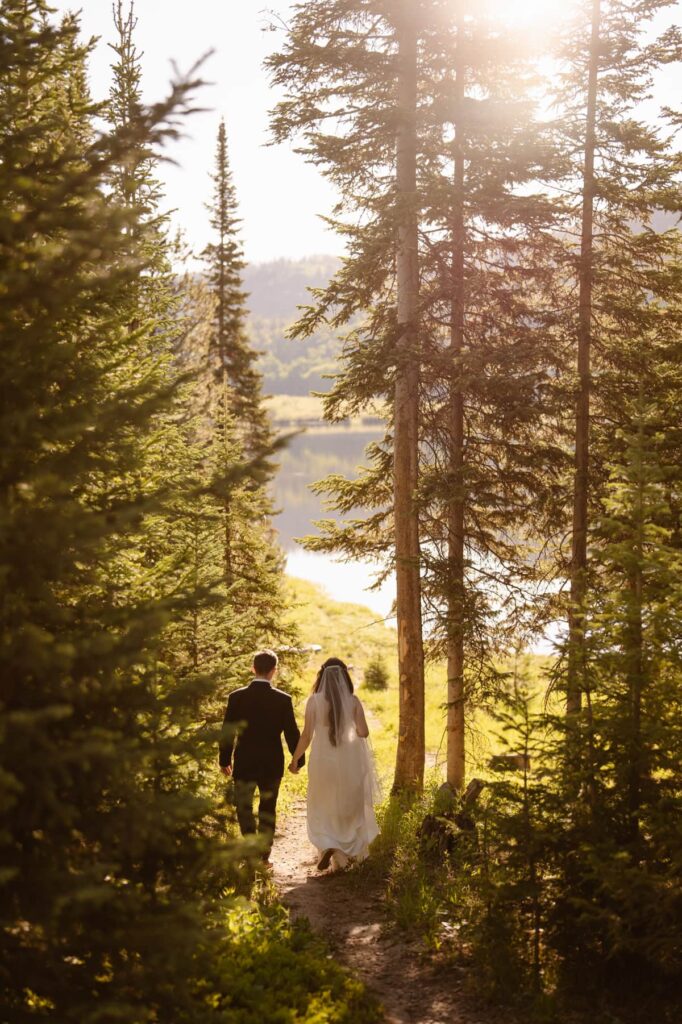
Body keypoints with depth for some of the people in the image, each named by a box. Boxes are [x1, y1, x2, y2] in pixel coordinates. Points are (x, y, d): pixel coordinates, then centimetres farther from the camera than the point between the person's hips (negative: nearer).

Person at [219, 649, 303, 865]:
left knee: (244, 807, 10)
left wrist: (225, 760, 9)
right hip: (272, 764, 1)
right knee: (268, 809, 14)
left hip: (244, 764, 0)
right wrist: (298, 760, 9)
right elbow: (292, 733, -4)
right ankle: (264, 854, 17)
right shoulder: (283, 700, -9)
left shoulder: (236, 697, -8)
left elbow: (227, 732, -3)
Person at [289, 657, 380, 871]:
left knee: (323, 808, 14)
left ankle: (327, 846, -8)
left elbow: (306, 735, -8)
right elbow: (363, 732, -9)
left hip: (323, 761, -1)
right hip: (348, 762, 1)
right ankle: (356, 850, 28)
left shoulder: (314, 700, -10)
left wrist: (295, 760, 5)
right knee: (350, 806, 20)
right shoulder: (353, 701, -7)